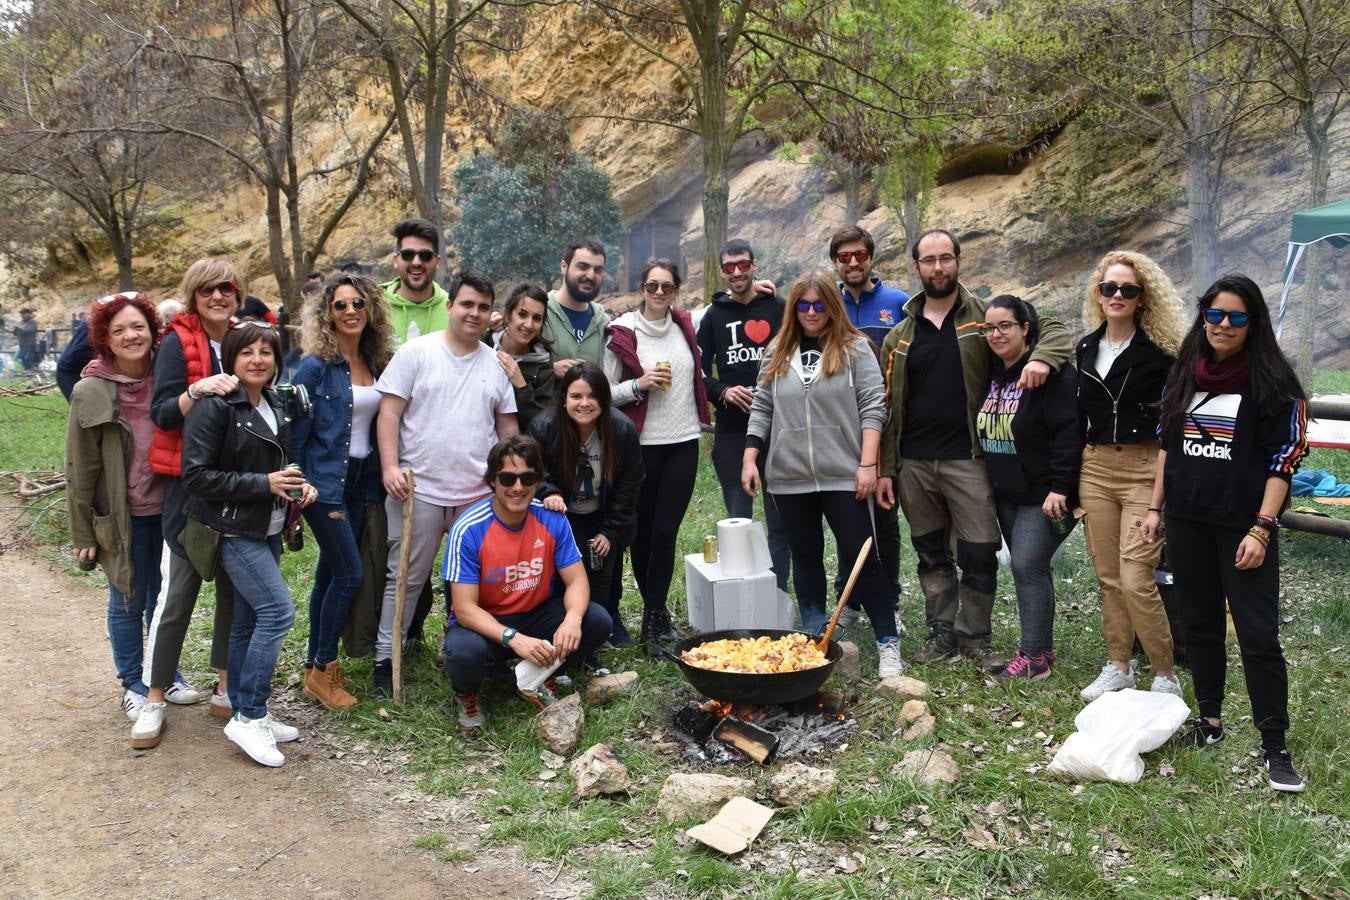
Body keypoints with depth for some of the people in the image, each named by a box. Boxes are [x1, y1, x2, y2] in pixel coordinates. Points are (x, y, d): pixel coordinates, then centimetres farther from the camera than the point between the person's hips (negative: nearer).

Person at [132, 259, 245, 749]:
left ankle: (226, 689, 21)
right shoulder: (177, 343, -6)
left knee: (234, 588, 10)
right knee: (179, 592, -3)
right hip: (190, 483, -5)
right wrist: (196, 391, -29)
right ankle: (155, 700, 10)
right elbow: (162, 413, -14)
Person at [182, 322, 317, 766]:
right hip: (234, 530, -8)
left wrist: (298, 484, 2)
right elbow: (196, 474, -18)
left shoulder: (274, 405, 10)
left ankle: (246, 714, 22)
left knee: (248, 622, 13)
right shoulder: (215, 406, -14)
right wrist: (263, 484, -21)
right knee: (278, 610, -17)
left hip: (268, 530, 8)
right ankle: (249, 716, -7)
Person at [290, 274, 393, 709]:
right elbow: (296, 429, -9)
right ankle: (324, 668, 7)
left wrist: (383, 472, 5)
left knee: (330, 571, 12)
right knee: (349, 573, -7)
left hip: (361, 478, 6)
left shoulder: (377, 361, 7)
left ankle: (316, 666, 21)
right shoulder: (316, 366, -10)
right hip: (324, 478, -6)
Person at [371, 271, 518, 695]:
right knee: (405, 577, 5)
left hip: (480, 493, 3)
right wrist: (390, 466, -15)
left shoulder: (497, 365, 9)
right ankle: (385, 660, 16)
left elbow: (507, 428, 13)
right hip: (420, 489, -3)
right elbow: (389, 412, -5)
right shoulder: (416, 352, -2)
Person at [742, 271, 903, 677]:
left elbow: (872, 407, -5)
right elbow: (762, 408, 13)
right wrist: (750, 460, 5)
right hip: (790, 477, 4)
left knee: (861, 556, -3)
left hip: (843, 476, -4)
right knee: (805, 559, 12)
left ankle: (888, 643, 7)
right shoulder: (778, 352, 12)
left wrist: (867, 464, -12)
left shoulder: (854, 349, 0)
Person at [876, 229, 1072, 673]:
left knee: (979, 554, -3)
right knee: (931, 554, 12)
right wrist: (885, 468, 3)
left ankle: (974, 636, 16)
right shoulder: (899, 336, 11)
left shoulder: (984, 317, 3)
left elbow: (1054, 329, 1)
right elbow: (887, 408, 9)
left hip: (967, 459, -3)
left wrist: (1041, 358, -22)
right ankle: (942, 633, 25)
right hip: (914, 464, 3)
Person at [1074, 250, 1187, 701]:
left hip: (1145, 471, -5)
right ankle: (1118, 667, 24)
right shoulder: (1086, 349, 10)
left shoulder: (1159, 351, -6)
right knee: (1108, 577, 11)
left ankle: (1166, 676, 7)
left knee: (1136, 580, -10)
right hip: (1095, 469, 5)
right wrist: (1068, 479, 15)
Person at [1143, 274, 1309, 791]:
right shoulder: (1183, 375, 10)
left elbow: (1283, 461, -8)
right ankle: (1210, 719, 26)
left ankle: (1274, 747, 4)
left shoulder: (1273, 384, -6)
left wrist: (1262, 529, -15)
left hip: (1243, 527, -5)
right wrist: (1155, 509, 12)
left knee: (1258, 635, -5)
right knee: (1200, 625, 13)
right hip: (1186, 523, 5)